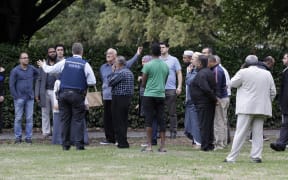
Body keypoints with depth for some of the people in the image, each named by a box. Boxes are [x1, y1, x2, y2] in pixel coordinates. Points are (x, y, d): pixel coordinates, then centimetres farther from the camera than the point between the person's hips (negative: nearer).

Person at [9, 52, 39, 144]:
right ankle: (18, 137, 4)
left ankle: (28, 137, 5)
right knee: (18, 118, -1)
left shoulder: (31, 68, 6)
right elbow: (11, 85, -3)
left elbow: (37, 73, 29)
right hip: (19, 98, -3)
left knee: (29, 118, 1)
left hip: (30, 98, 3)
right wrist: (15, 96, -7)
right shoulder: (15, 71, -4)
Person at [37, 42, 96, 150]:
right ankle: (79, 144, -6)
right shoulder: (85, 65, -3)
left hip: (64, 94, 3)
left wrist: (43, 65, 34)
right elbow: (92, 82, -4)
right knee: (78, 119, 0)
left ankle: (65, 145, 10)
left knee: (65, 119, 8)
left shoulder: (65, 62, 3)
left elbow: (50, 69, 13)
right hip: (77, 96, -3)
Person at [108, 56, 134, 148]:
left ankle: (122, 142, -6)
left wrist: (113, 71, -1)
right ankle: (123, 141, 16)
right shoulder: (129, 72, 14)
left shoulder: (120, 73, -16)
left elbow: (110, 82, -13)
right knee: (124, 120, 13)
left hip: (119, 98, -9)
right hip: (128, 98, 9)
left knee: (118, 121, -4)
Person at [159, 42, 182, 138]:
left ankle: (173, 131, 6)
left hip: (171, 89, -2)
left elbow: (179, 73, 5)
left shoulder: (174, 60, 5)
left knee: (172, 112, 2)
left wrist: (179, 87, -5)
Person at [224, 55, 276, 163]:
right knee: (258, 134, 8)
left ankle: (232, 157, -5)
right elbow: (273, 92, 11)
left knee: (240, 133, -4)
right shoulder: (267, 74, 9)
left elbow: (233, 84, 4)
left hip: (247, 108, -4)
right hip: (262, 108, 4)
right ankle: (256, 156, 4)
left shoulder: (243, 72, -6)